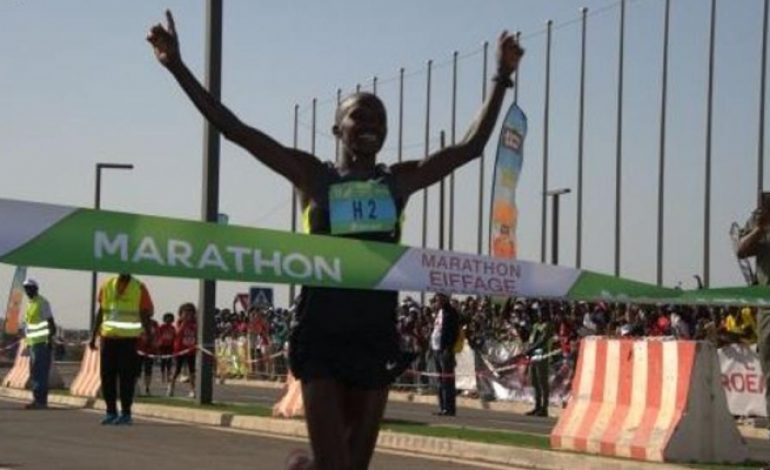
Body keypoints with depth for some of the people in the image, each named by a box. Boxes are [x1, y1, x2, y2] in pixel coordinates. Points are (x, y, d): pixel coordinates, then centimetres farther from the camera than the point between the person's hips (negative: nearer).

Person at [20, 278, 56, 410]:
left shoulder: (42, 303, -10)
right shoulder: (30, 303, 17)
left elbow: (50, 322, -15)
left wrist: (50, 338, -23)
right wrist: (27, 341, 21)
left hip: (42, 343, -9)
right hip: (33, 343, 9)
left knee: (40, 372, -11)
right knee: (35, 372, 9)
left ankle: (40, 400, -12)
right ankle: (40, 400, 12)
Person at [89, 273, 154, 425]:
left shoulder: (139, 287, -1)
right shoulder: (107, 285, 9)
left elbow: (145, 313, 0)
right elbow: (101, 312, 14)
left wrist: (148, 334, -10)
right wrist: (93, 336, 13)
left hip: (129, 338, -4)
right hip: (108, 337, 4)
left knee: (126, 377, -3)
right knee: (107, 375, 5)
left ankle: (126, 413, 4)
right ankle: (111, 412, 14)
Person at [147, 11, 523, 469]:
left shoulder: (400, 180, 11)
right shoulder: (312, 176, 2)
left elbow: (471, 146, 13)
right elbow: (236, 129, -3)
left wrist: (503, 78, 11)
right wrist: (179, 67, -8)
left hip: (377, 335, 4)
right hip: (323, 334, -3)